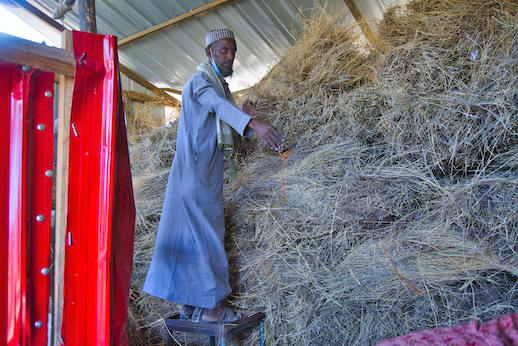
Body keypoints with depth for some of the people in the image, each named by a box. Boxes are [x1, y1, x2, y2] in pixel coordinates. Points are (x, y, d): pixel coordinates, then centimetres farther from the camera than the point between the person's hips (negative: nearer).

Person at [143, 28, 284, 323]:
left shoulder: (222, 86, 23)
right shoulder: (200, 81, -6)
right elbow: (217, 104, -29)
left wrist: (245, 116, 6)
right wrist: (252, 123, -46)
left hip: (209, 173, 9)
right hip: (196, 170, -9)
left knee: (194, 233, 8)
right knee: (207, 234, -8)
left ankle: (192, 305, 15)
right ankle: (212, 306, -1)